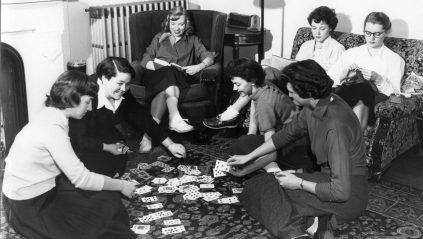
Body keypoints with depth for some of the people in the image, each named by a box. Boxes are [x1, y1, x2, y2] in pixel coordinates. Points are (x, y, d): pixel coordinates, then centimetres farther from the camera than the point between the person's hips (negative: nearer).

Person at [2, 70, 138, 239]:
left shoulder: (50, 115, 1)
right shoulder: (52, 129, -27)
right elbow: (81, 179, -25)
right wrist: (121, 185, -13)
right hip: (28, 207, -8)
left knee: (106, 196, 4)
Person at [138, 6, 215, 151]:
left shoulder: (192, 40, 27)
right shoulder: (159, 38, 27)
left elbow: (209, 57, 13)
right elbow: (145, 60, 14)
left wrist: (200, 66, -9)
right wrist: (155, 66, -8)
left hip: (180, 78, 0)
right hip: (157, 75, 0)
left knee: (164, 89, -36)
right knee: (169, 74, -37)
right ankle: (175, 118, -51)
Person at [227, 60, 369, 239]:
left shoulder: (336, 125, -31)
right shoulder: (315, 105, -4)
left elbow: (341, 191, -30)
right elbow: (287, 133, 13)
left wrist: (299, 183, -17)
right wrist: (248, 157, 18)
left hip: (349, 196, -9)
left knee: (262, 187, -13)